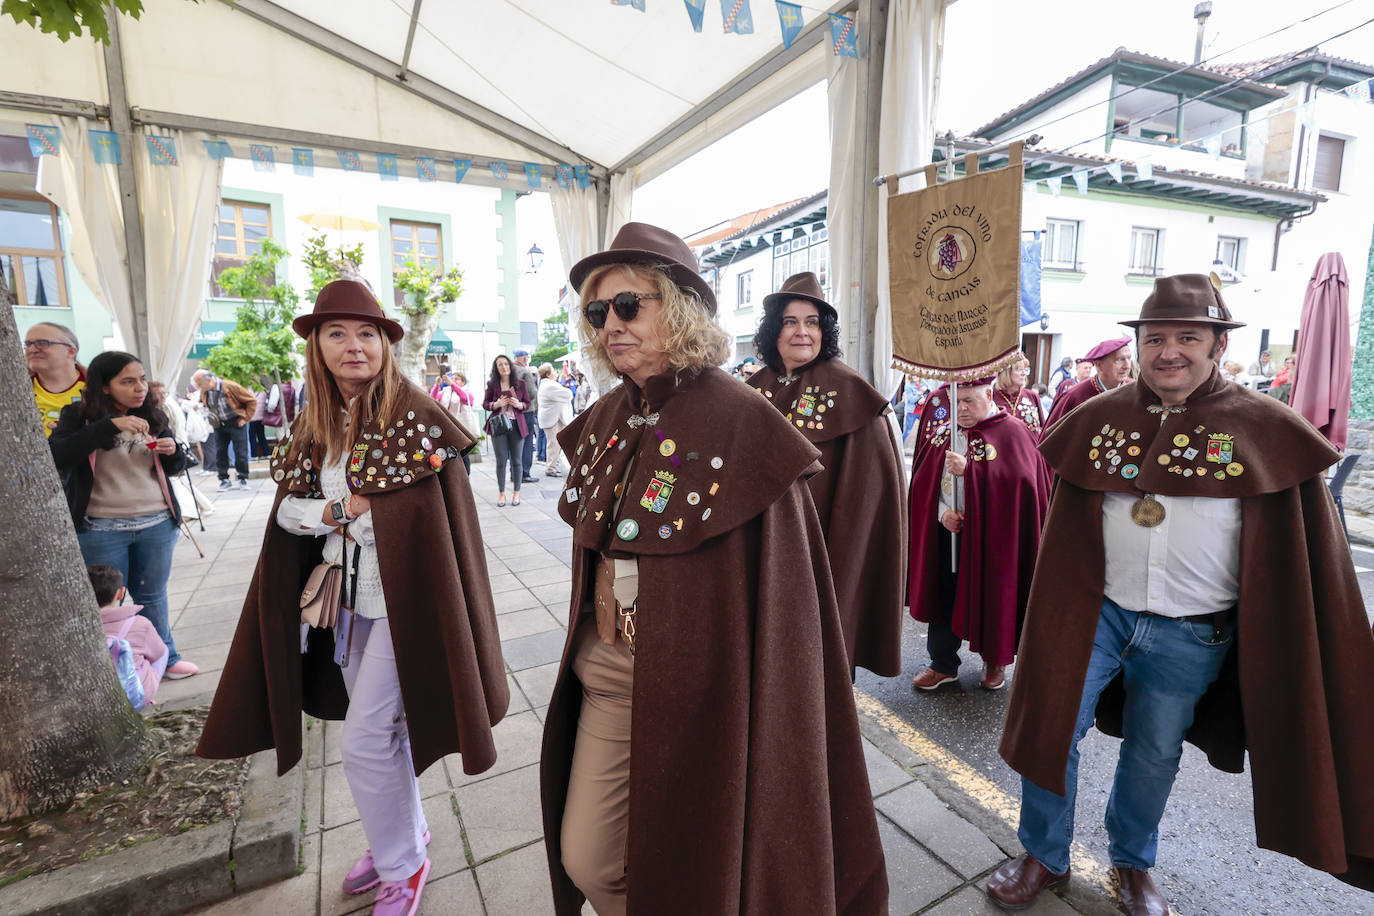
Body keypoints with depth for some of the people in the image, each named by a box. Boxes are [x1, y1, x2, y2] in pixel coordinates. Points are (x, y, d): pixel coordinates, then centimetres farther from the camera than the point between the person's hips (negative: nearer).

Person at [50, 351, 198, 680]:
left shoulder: (153, 417, 6)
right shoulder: (78, 416, -3)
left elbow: (172, 469, 14)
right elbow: (55, 456, -20)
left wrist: (172, 451, -9)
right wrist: (110, 425, -27)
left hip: (158, 524, 3)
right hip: (102, 530, -3)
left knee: (152, 596, 16)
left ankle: (165, 658, 30)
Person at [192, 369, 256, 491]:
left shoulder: (230, 386, -19)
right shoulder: (204, 392, -2)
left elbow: (252, 400, -12)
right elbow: (202, 403, 23)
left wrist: (245, 418, -12)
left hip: (236, 423, -5)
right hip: (219, 425, 5)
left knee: (240, 452, -3)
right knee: (219, 452, 2)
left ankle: (243, 479, 8)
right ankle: (224, 479, 12)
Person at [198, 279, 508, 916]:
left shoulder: (412, 415, -14)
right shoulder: (316, 425, 6)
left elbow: (428, 518, -17)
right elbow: (286, 508, 6)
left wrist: (340, 512, -11)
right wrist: (338, 511, -13)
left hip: (402, 598, -7)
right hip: (349, 599, 7)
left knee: (366, 739, -1)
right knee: (380, 725, 20)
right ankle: (406, 831, 43)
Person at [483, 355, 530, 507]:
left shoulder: (520, 383, 5)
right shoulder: (492, 384, 4)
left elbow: (527, 403, 10)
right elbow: (485, 404, 8)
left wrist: (519, 404, -12)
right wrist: (496, 404, -12)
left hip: (516, 425, 0)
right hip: (498, 425, 0)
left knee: (516, 461, 5)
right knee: (501, 461, 1)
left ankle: (517, 493, 16)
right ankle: (502, 494, 12)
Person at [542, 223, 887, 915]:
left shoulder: (739, 421, -17)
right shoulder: (606, 421, 3)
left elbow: (781, 583, -16)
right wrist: (591, 640, 14)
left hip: (694, 678, -5)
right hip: (604, 669, 6)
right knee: (583, 857, 16)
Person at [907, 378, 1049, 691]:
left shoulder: (1011, 433, -7)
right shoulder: (944, 435, 6)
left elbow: (1016, 483, -20)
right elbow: (923, 482, 4)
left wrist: (968, 469, -26)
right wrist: (942, 511, -12)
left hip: (991, 535, -4)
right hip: (944, 534, 4)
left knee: (990, 599, 9)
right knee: (944, 597, 9)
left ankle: (995, 660, 34)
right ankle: (943, 665, 25)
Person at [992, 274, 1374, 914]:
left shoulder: (1264, 429, -6)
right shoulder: (1099, 420, -1)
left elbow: (1303, 546, -1)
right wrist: (1061, 610, 7)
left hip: (1192, 637, -1)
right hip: (1097, 614, 1)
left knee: (1153, 757, 16)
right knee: (1050, 729, 2)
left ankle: (1133, 862, 44)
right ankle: (1044, 857, 27)